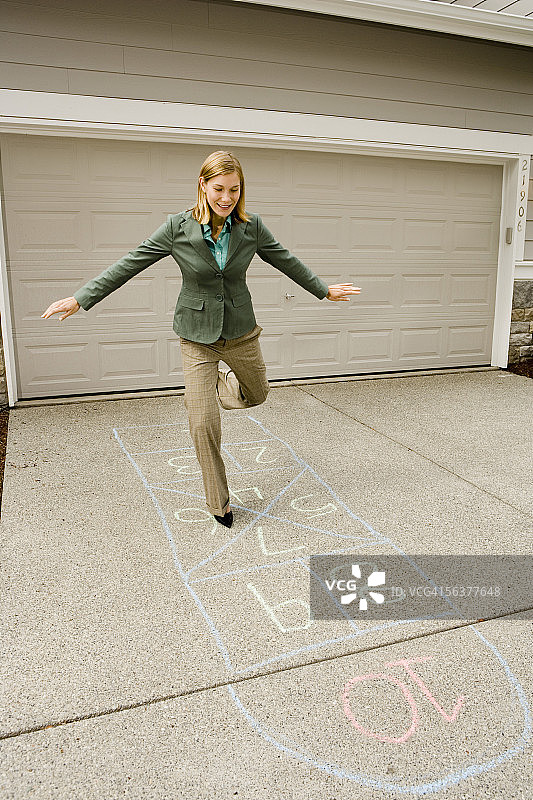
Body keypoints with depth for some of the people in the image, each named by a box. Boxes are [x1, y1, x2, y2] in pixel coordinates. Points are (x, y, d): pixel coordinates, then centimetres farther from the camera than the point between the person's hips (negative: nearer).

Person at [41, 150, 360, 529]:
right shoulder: (177, 227, -13)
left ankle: (218, 382, 53)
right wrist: (80, 298, -7)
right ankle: (219, 504, 15)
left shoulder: (252, 227, -8)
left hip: (241, 331, 3)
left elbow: (287, 261, 7)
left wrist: (325, 290, 18)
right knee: (204, 424, -4)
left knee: (257, 394, 22)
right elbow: (128, 265, -7)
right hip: (198, 337, -2)